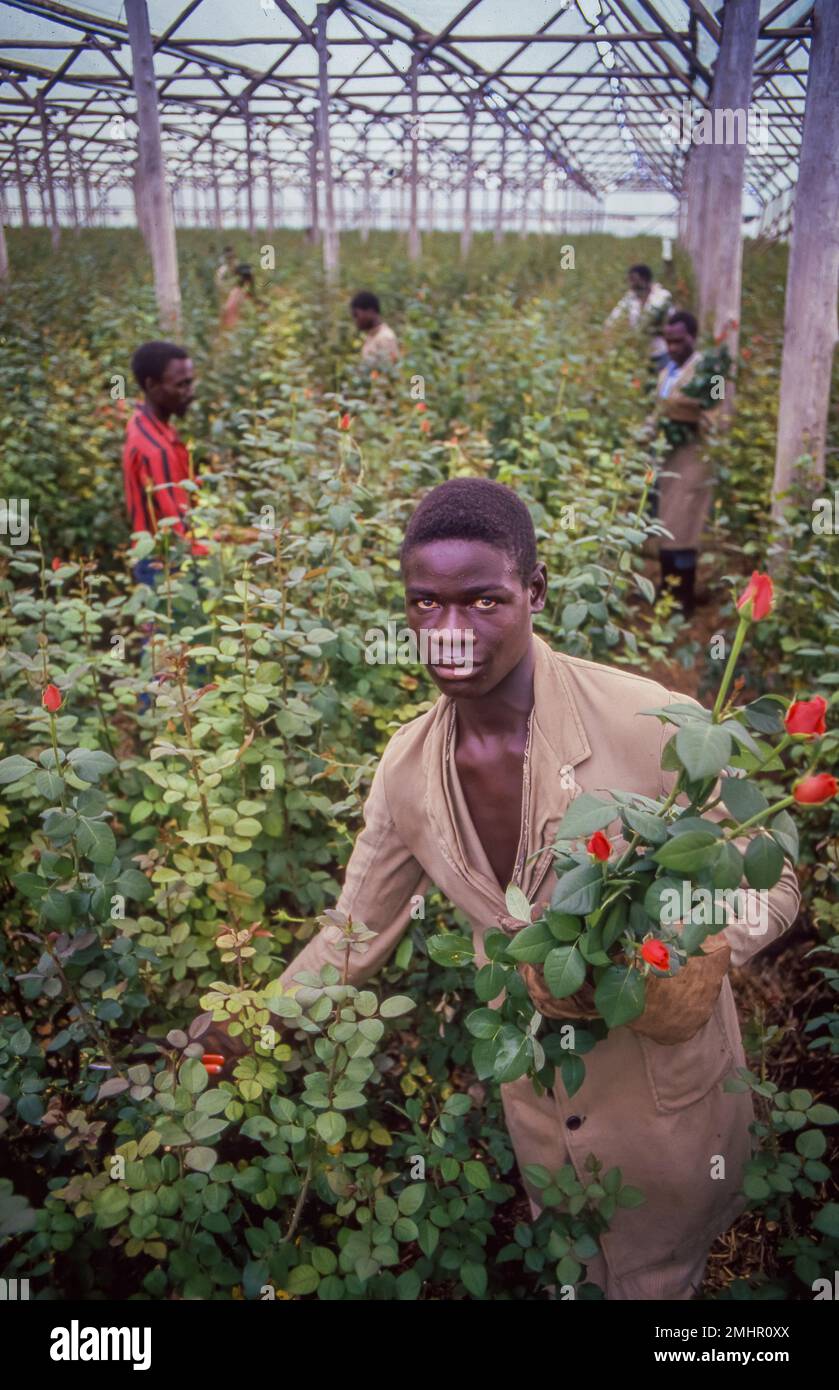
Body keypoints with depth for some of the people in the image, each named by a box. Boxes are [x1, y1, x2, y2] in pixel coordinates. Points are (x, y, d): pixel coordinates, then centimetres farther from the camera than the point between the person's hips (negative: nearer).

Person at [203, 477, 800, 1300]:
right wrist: (246, 1029, -5)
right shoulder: (407, 768, -14)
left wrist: (668, 975, -32)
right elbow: (355, 934, 0)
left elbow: (764, 887, -15)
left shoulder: (649, 723, -28)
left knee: (657, 1279, 24)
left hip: (668, 1094, -3)